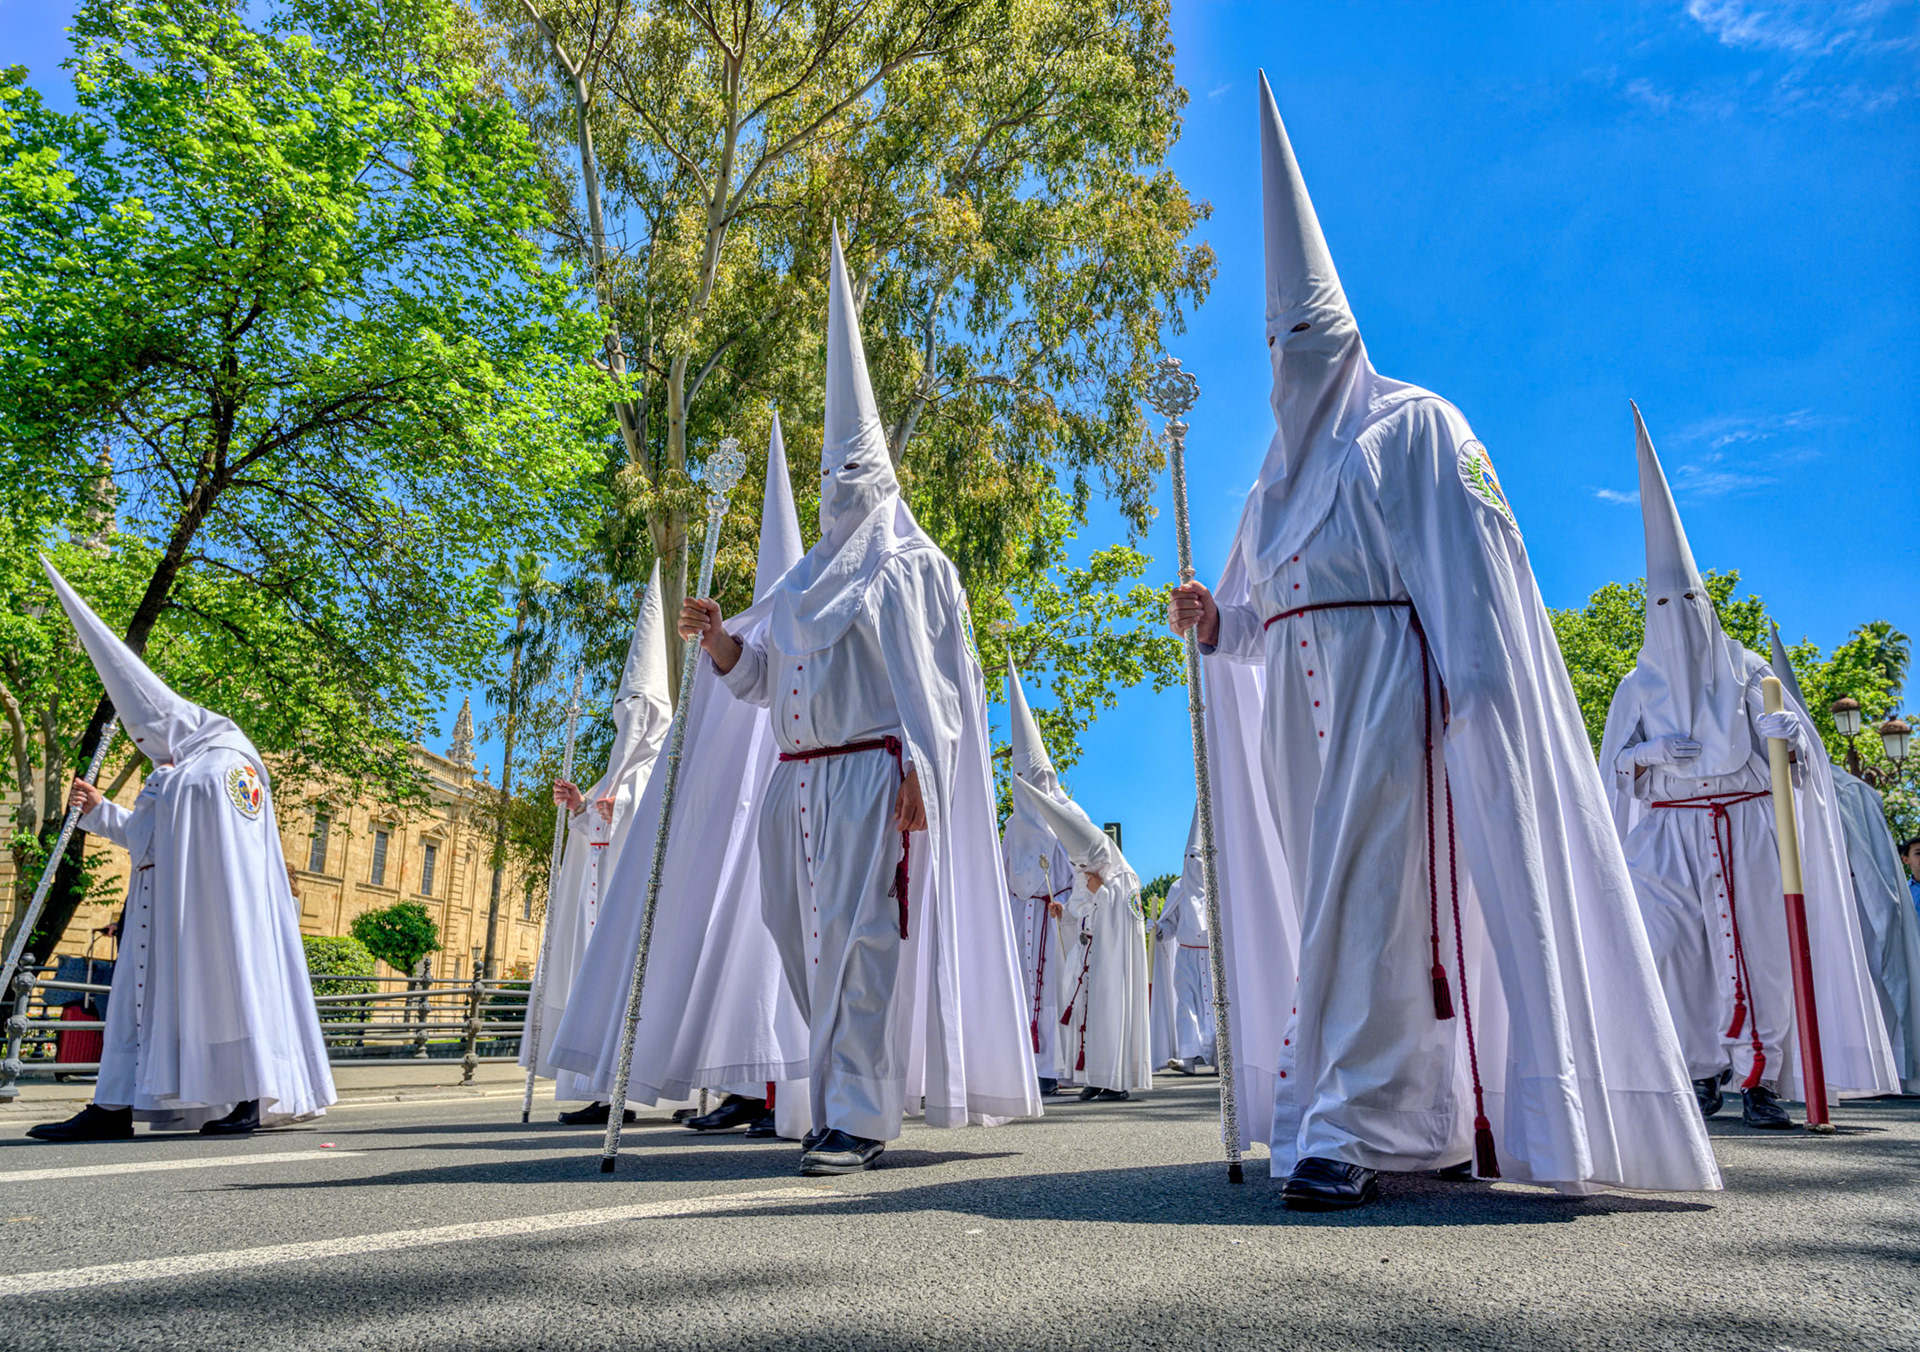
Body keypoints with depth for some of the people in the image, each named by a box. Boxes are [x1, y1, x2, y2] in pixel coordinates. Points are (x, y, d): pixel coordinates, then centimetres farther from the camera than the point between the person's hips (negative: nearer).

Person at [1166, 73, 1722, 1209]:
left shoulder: (1413, 427, 1)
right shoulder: (1280, 472, 22)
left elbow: (1470, 572, -11)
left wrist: (1473, 688, -21)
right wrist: (1214, 622, 4)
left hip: (1389, 693, -7)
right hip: (1306, 709, 8)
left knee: (1361, 897, -15)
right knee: (1346, 899, 8)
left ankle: (1348, 1130, -11)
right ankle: (1423, 1122, 19)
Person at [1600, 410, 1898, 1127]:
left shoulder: (1747, 671, 11)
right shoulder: (1639, 685, 11)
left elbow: (1790, 743, 6)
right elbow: (1617, 757, 8)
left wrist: (1787, 733, -17)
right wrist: (1657, 750, -12)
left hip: (1747, 822, 0)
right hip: (1672, 830, 0)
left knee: (1756, 946, -5)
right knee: (1668, 943, -13)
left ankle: (1759, 1079, 3)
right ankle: (1703, 1069, 0)